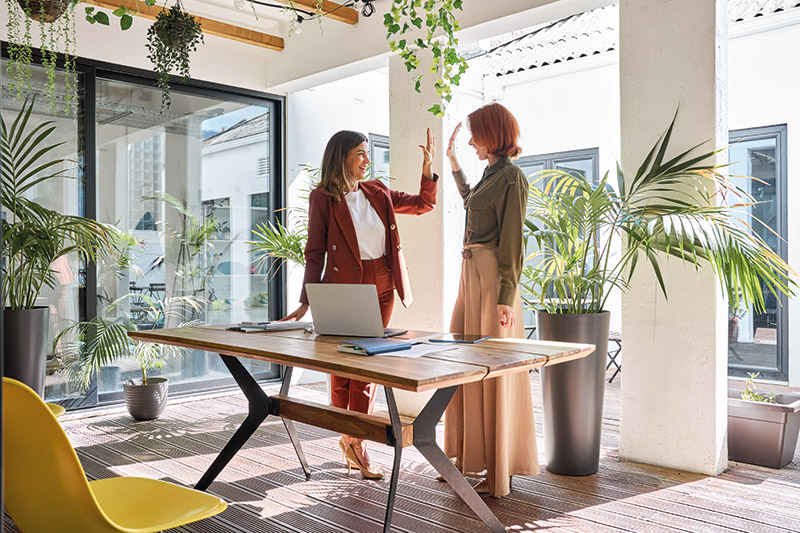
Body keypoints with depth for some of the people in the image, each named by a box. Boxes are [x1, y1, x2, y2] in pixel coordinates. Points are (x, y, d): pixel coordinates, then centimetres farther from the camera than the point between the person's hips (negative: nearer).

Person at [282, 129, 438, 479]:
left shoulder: (377, 193, 11)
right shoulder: (322, 197, -3)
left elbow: (423, 204, 19)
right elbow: (315, 253, -5)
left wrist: (428, 167, 4)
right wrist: (306, 301, -13)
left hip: (382, 287, 5)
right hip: (344, 289, -5)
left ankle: (355, 440, 16)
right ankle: (347, 439, 17)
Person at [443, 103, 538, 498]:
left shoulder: (511, 176, -10)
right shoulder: (491, 174, 17)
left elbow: (512, 240, -16)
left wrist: (506, 296, -21)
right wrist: (453, 164, 43)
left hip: (492, 277, -9)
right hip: (471, 273, 10)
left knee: (493, 371, -4)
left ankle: (499, 473, 8)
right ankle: (469, 458, 25)